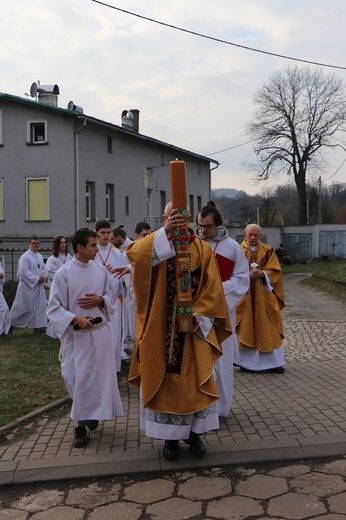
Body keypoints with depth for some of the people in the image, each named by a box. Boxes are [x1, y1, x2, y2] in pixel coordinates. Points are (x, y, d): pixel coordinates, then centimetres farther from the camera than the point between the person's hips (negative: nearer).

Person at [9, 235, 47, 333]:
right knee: (23, 307, 2)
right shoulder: (25, 257, -14)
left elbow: (43, 269, 17)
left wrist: (43, 277, -5)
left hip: (38, 286, 7)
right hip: (27, 286, -7)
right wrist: (37, 278, -18)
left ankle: (38, 326, 9)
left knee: (40, 306, 3)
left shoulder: (40, 256, 10)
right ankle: (10, 324, 18)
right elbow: (23, 273, -20)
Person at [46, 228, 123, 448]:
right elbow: (54, 308, -8)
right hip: (76, 335, -3)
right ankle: (81, 425, 16)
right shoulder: (64, 273, -10)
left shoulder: (101, 270, 0)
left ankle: (93, 413, 34)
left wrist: (100, 300, -10)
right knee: (78, 379, 0)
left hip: (100, 332, 3)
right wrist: (75, 319, -23)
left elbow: (113, 294, 11)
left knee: (100, 377, 10)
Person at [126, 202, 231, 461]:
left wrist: (199, 316, -14)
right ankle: (170, 436, 19)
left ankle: (195, 433, 23)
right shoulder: (155, 244, 0)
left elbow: (213, 289, 0)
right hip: (161, 330, -1)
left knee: (196, 381, 6)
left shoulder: (203, 249, 3)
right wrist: (166, 232, -35)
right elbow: (134, 255, -24)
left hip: (193, 328, 1)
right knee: (165, 381, 6)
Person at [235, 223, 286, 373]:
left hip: (264, 296, 1)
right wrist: (247, 274, -18)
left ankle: (273, 362, 7)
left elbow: (275, 271, 2)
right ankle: (246, 361, 9)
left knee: (267, 327, 2)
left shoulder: (268, 251, 8)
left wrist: (262, 274, -16)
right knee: (246, 328, 1)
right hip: (244, 296, -1)